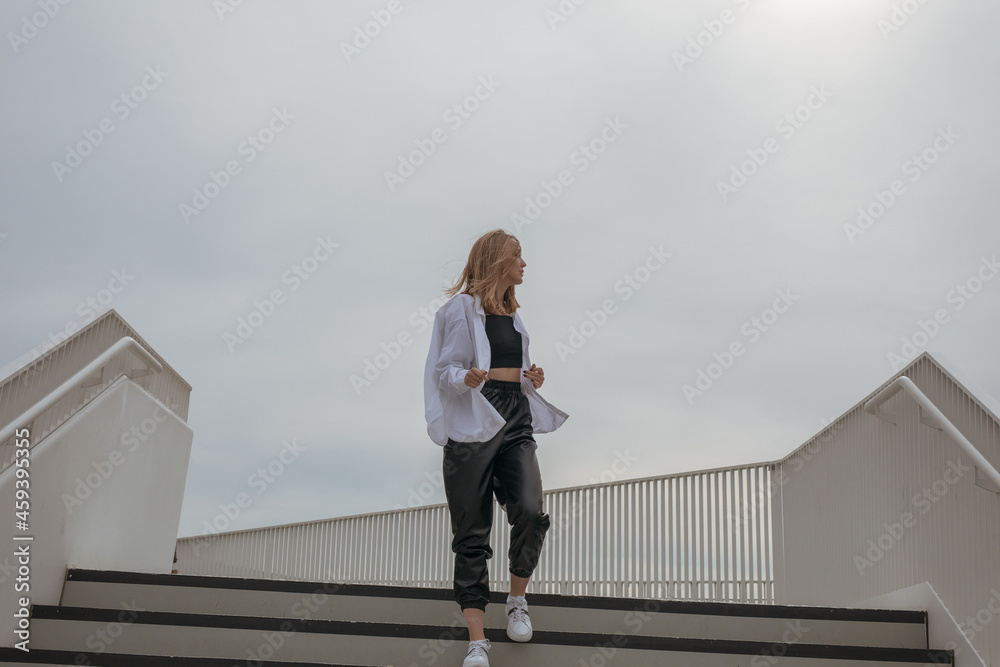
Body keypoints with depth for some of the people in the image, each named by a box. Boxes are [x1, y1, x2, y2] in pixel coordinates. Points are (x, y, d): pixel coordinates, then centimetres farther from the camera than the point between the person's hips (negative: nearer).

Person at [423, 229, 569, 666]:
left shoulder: (515, 314, 22)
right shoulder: (462, 308, 1)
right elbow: (445, 370, -4)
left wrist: (532, 379, 9)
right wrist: (466, 378, -25)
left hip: (515, 424, 5)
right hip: (472, 424, -5)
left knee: (531, 512, -16)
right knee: (472, 532, -4)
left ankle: (517, 600, 9)